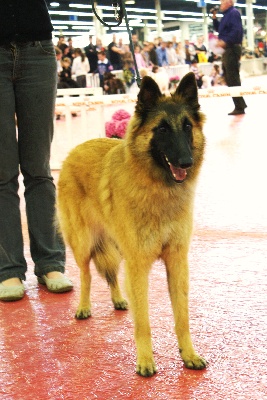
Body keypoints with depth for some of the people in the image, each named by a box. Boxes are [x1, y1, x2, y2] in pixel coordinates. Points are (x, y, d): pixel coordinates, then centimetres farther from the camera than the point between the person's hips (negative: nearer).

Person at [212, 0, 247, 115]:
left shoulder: (233, 13, -10)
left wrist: (225, 41, -29)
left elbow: (237, 30, -22)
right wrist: (214, 18, 12)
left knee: (233, 79, -10)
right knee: (228, 78, 13)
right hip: (227, 50, 10)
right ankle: (241, 104, 19)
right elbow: (218, 29, 27)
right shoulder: (226, 15, 19)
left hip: (232, 49, -10)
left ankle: (239, 107, -7)